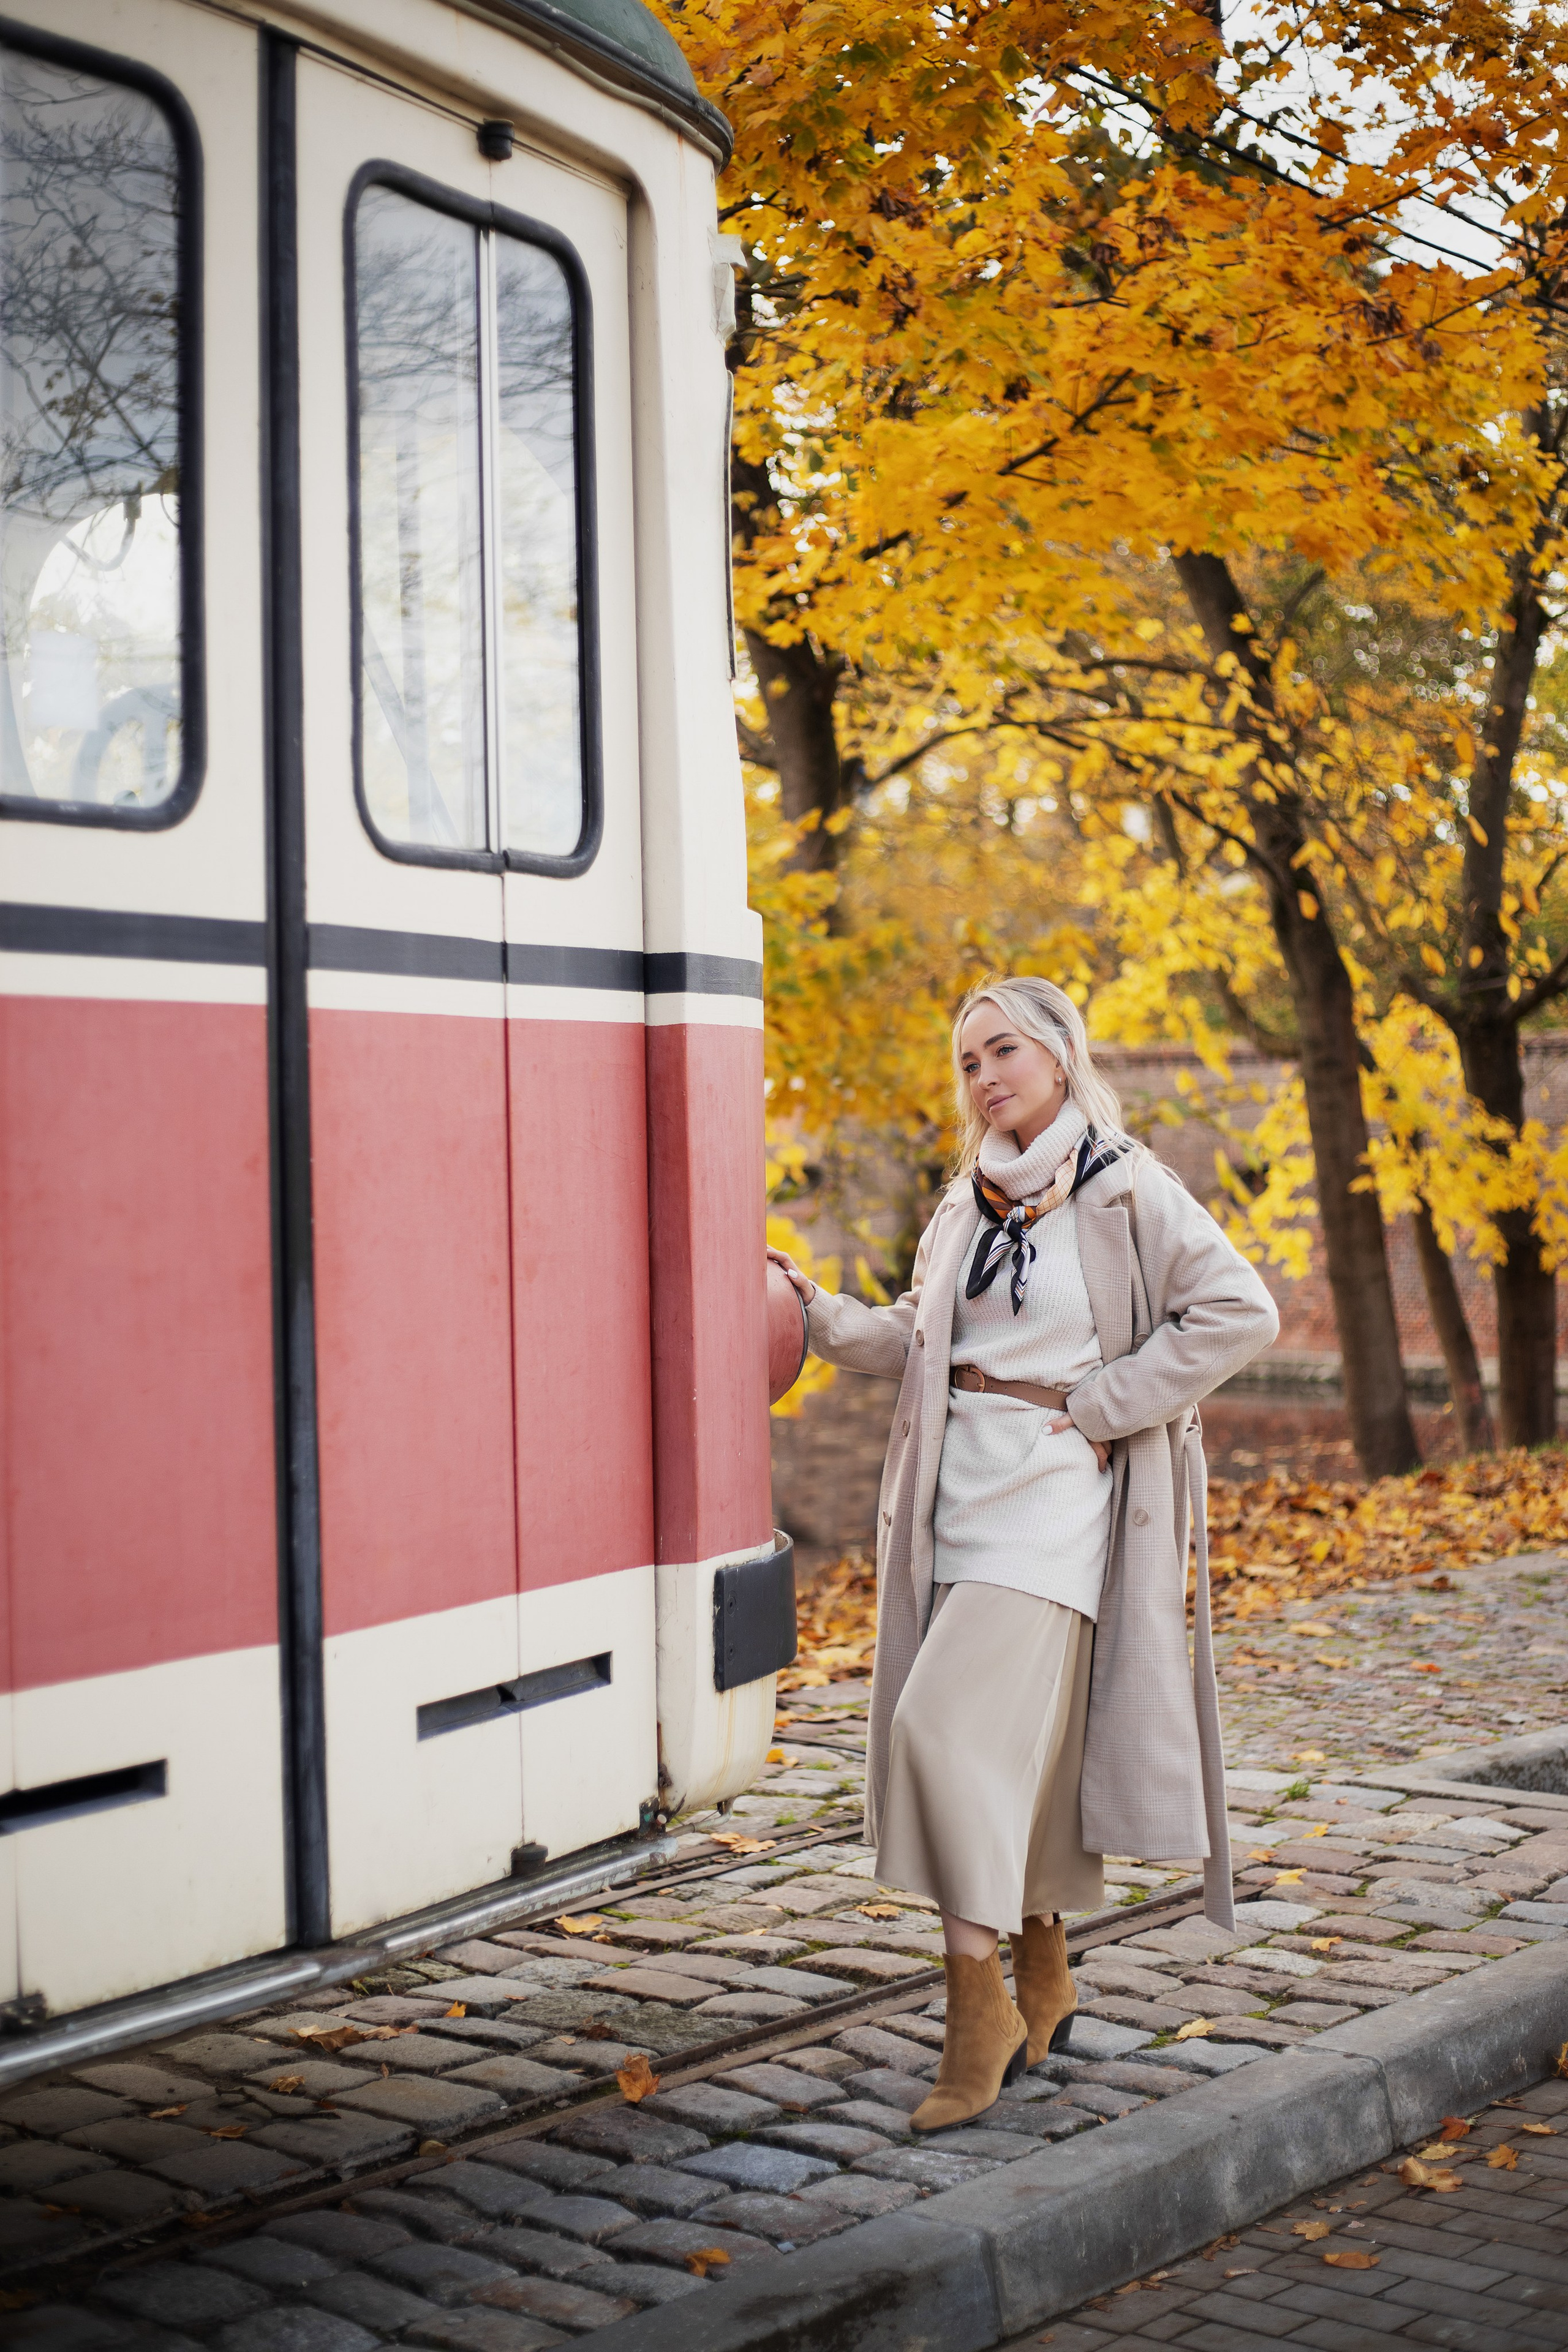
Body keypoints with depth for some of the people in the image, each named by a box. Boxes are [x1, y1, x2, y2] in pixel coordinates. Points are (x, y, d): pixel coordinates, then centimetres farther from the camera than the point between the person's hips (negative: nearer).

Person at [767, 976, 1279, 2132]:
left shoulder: (1125, 1189, -5)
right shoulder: (970, 1202, 15)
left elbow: (1239, 1311, -11)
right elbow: (918, 1341, 20)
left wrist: (1102, 1404, -11)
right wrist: (821, 1313, 5)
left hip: (1055, 1493, -6)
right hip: (960, 1491, 6)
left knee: (956, 1723, -16)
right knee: (1017, 1743, 10)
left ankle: (981, 1998, -9)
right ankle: (1044, 1979, 25)